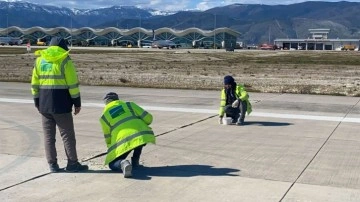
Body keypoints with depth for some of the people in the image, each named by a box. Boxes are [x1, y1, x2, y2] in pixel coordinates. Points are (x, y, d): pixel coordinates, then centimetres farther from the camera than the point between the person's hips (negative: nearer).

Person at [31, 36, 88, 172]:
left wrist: (37, 103, 18)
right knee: (67, 134, 3)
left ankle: (53, 164, 12)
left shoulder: (39, 60, 11)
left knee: (49, 136, 10)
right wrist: (77, 103, -2)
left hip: (44, 105, 5)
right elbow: (73, 84, -9)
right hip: (61, 105, -5)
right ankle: (72, 163, 7)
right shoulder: (65, 61, -5)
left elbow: (35, 84, 12)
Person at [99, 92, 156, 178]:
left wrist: (111, 150, 42)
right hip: (143, 135, 2)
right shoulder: (129, 104, 18)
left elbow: (108, 137, 24)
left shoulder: (104, 116, 18)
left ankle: (122, 163, -21)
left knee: (112, 164, 15)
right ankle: (135, 162, 30)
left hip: (123, 141, -2)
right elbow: (148, 118, 12)